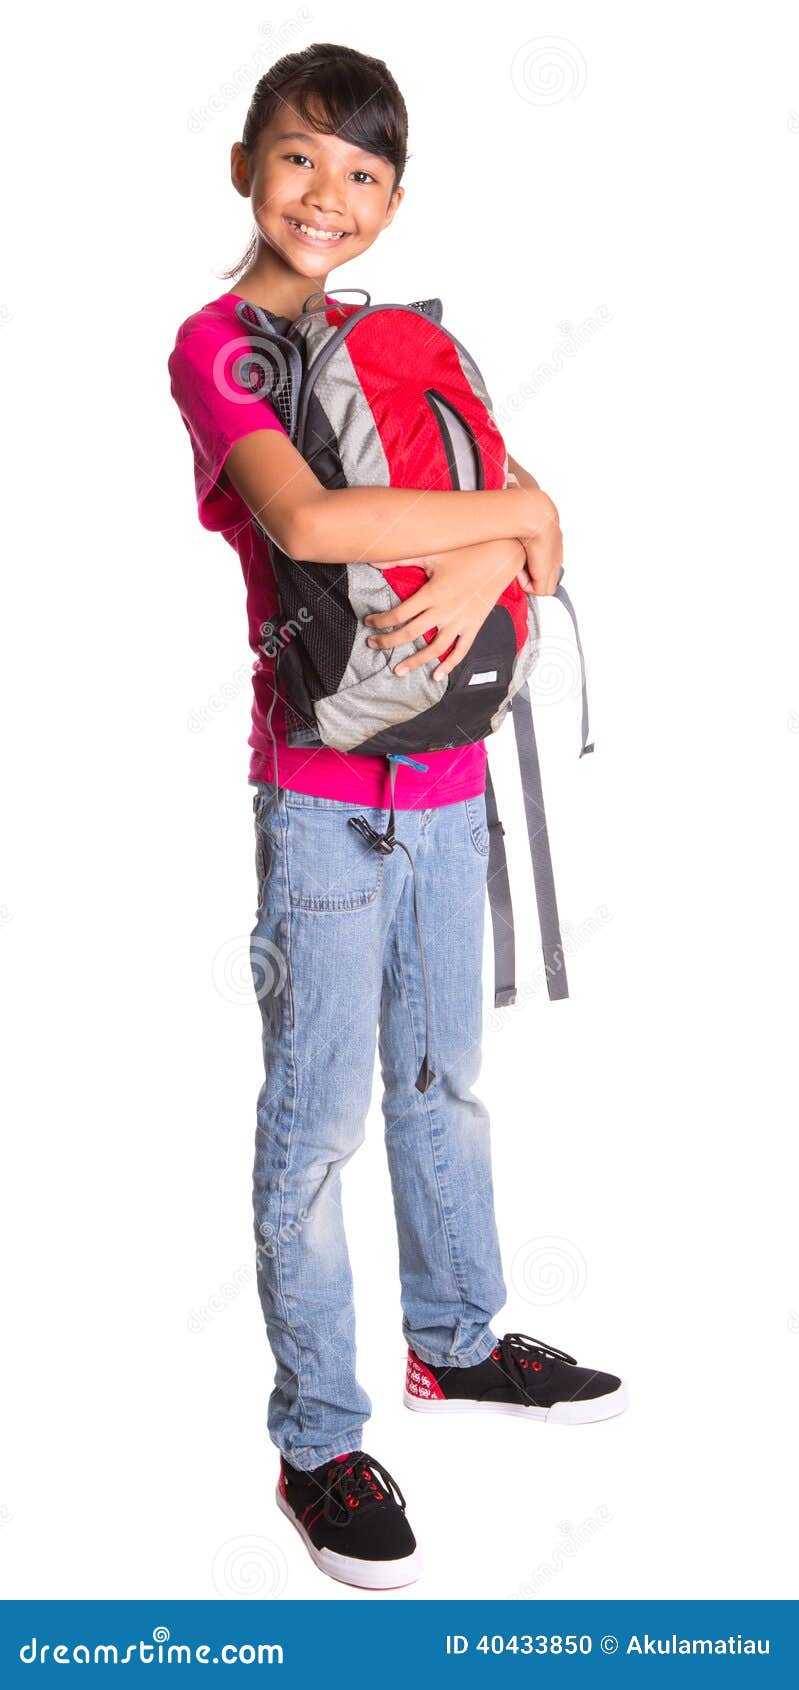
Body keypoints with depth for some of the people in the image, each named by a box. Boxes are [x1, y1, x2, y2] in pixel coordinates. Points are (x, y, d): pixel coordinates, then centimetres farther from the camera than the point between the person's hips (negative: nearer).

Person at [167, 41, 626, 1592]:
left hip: (447, 773, 7)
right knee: (319, 1112, 1)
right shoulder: (217, 343, -8)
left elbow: (528, 515, 5)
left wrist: (483, 570, -18)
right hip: (324, 786, -6)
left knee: (446, 1075, 18)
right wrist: (507, 513, -17)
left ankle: (453, 1341, 37)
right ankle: (318, 1445, 13)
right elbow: (304, 520, -26)